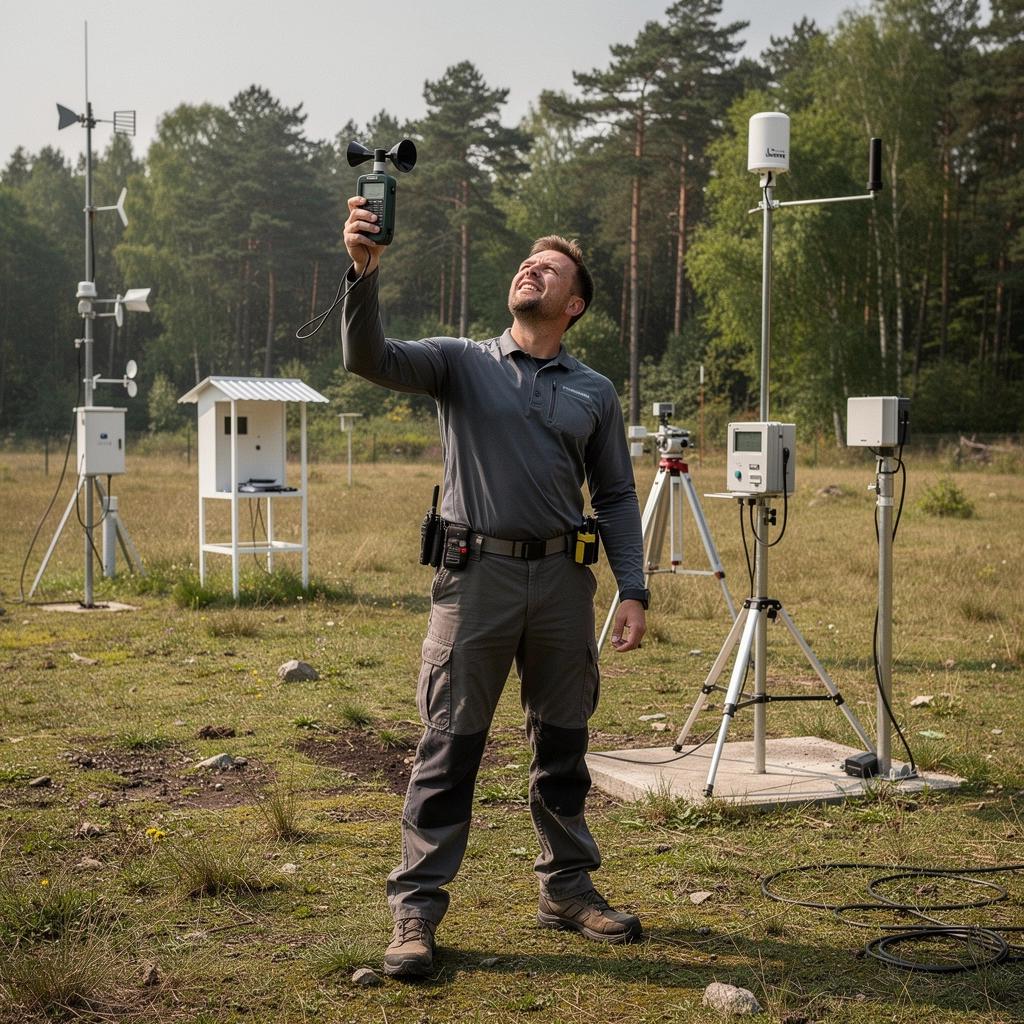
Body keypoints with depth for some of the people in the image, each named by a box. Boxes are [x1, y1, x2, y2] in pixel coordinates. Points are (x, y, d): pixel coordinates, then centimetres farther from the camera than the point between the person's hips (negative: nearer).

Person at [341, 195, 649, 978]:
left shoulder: (595, 394, 12)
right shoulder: (461, 363, 5)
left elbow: (617, 497, 11)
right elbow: (369, 357, -11)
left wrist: (634, 591, 1)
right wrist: (364, 271, -27)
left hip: (563, 581, 3)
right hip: (477, 575, -2)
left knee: (564, 745, 12)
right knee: (449, 747, -2)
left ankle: (567, 888, 26)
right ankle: (416, 908, 5)